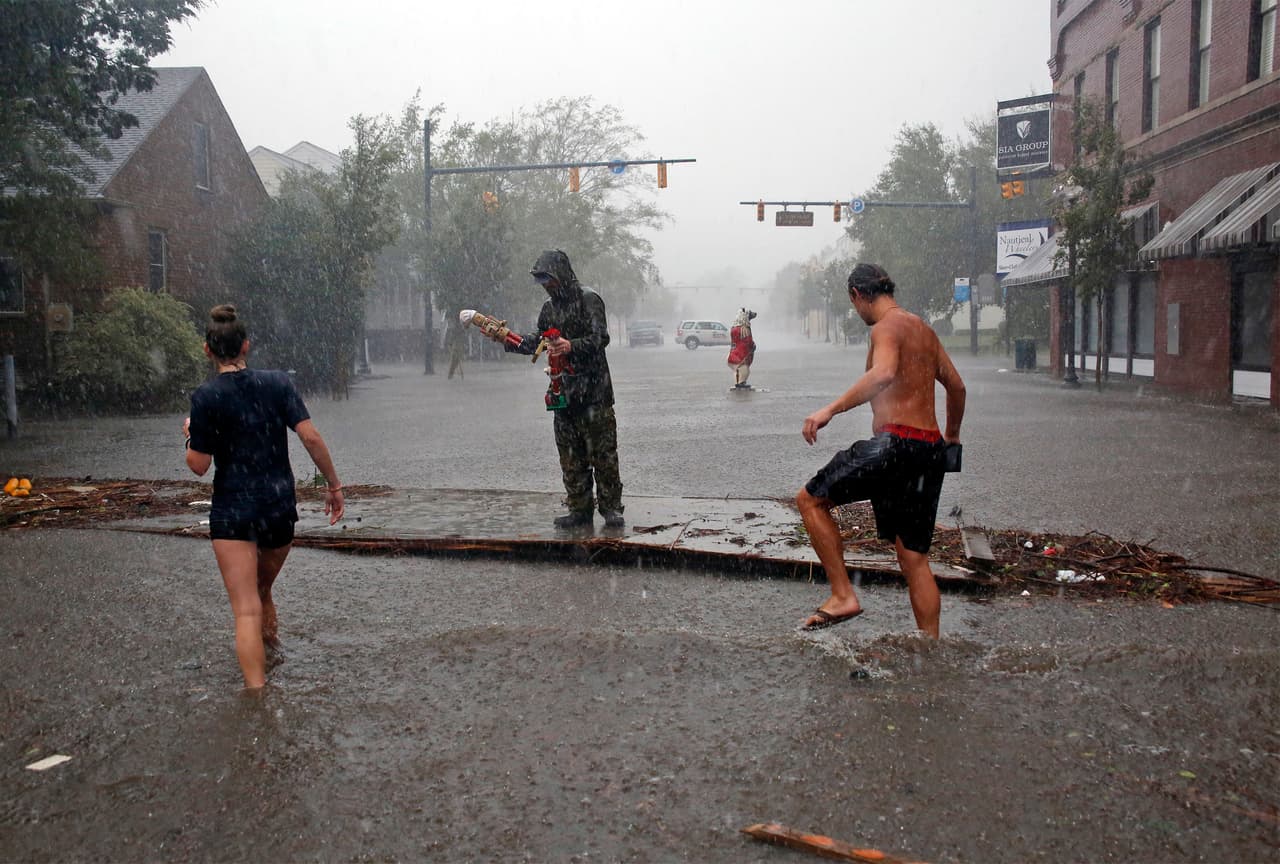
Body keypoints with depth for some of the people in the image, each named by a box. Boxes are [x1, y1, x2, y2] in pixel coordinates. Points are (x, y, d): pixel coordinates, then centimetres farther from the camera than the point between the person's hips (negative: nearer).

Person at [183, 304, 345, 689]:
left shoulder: (206, 397, -9)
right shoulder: (277, 383, -1)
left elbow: (198, 465, -7)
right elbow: (311, 437, -8)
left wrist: (191, 434, 12)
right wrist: (334, 485, 0)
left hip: (232, 512, -4)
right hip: (280, 506, 4)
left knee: (246, 610, -6)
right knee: (262, 591, 28)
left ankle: (257, 692, -14)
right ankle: (272, 647, 45)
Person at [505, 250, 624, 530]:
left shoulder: (589, 300, -7)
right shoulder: (550, 306, 15)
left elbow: (600, 338, -15)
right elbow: (539, 341, 23)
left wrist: (572, 346, -30)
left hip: (593, 391, -7)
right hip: (564, 391, 7)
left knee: (603, 453, -4)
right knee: (570, 456, 8)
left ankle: (611, 508, 5)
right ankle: (580, 509, 15)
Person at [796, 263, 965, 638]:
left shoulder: (887, 326, -7)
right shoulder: (924, 329, 20)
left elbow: (883, 373, -29)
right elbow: (956, 385, 29)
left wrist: (831, 409, -31)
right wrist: (952, 435, 42)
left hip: (897, 442, -9)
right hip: (931, 449, 9)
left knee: (810, 500, 5)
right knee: (914, 557, 12)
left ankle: (843, 595, 0)